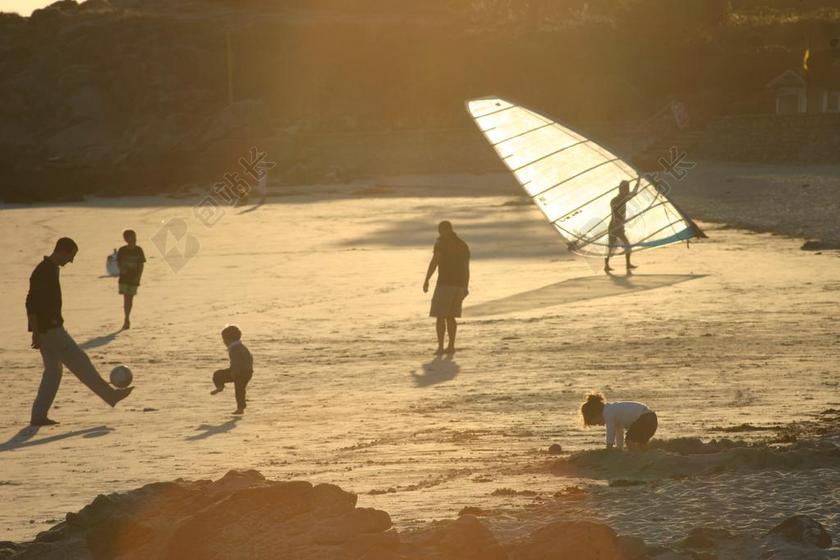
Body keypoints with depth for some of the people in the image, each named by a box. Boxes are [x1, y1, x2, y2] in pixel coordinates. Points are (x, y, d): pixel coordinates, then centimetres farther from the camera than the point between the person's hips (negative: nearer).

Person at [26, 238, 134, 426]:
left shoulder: (51, 269, 14)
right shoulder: (43, 273, -18)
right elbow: (31, 304, -22)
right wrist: (36, 332, -22)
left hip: (51, 327, 10)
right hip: (50, 330, -10)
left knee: (53, 371, 10)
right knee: (79, 363, -2)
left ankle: (38, 416, 8)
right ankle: (110, 395, 4)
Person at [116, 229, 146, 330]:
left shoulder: (138, 250, -1)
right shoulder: (122, 250, -2)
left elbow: (141, 265, 2)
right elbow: (118, 262, 5)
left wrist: (138, 276, -8)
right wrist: (121, 269, -16)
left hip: (134, 278, 1)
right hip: (124, 277, -1)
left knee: (130, 298, 4)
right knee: (126, 298, -6)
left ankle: (127, 319, 16)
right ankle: (127, 320, -3)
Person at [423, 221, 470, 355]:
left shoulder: (441, 242, -5)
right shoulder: (463, 245, 14)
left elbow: (434, 262, -15)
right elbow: (466, 268, 13)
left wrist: (427, 280, -13)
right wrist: (466, 287, 18)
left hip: (445, 283, -6)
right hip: (459, 284, 6)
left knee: (440, 316, -2)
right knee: (450, 317, 13)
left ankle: (440, 347, -9)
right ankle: (451, 346, 8)